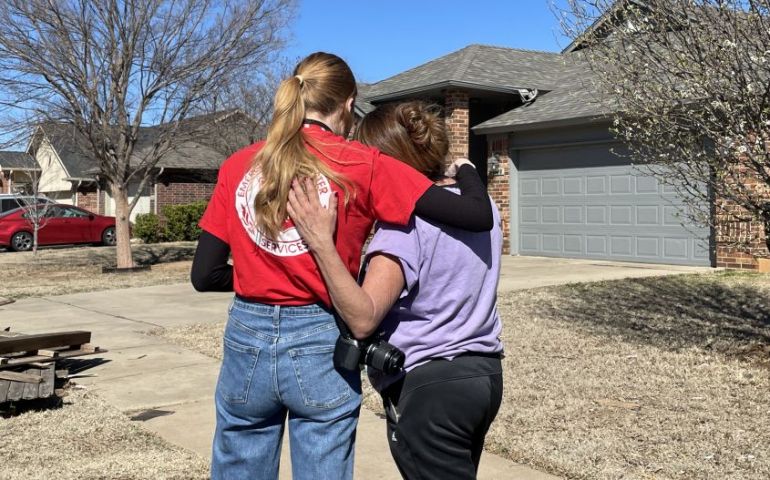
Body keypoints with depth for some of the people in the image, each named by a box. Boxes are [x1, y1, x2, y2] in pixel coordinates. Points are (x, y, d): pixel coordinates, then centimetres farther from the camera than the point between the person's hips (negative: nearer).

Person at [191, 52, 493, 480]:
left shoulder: (237, 166, 2)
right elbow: (478, 216, -10)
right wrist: (465, 169, 10)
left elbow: (204, 276, 2)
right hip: (321, 347, -3)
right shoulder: (362, 165, -7)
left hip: (247, 341, 3)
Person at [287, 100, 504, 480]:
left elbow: (363, 318, -27)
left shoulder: (404, 222, -19)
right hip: (484, 373, 9)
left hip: (428, 386, -9)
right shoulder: (481, 202, 5)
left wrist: (322, 243, -33)